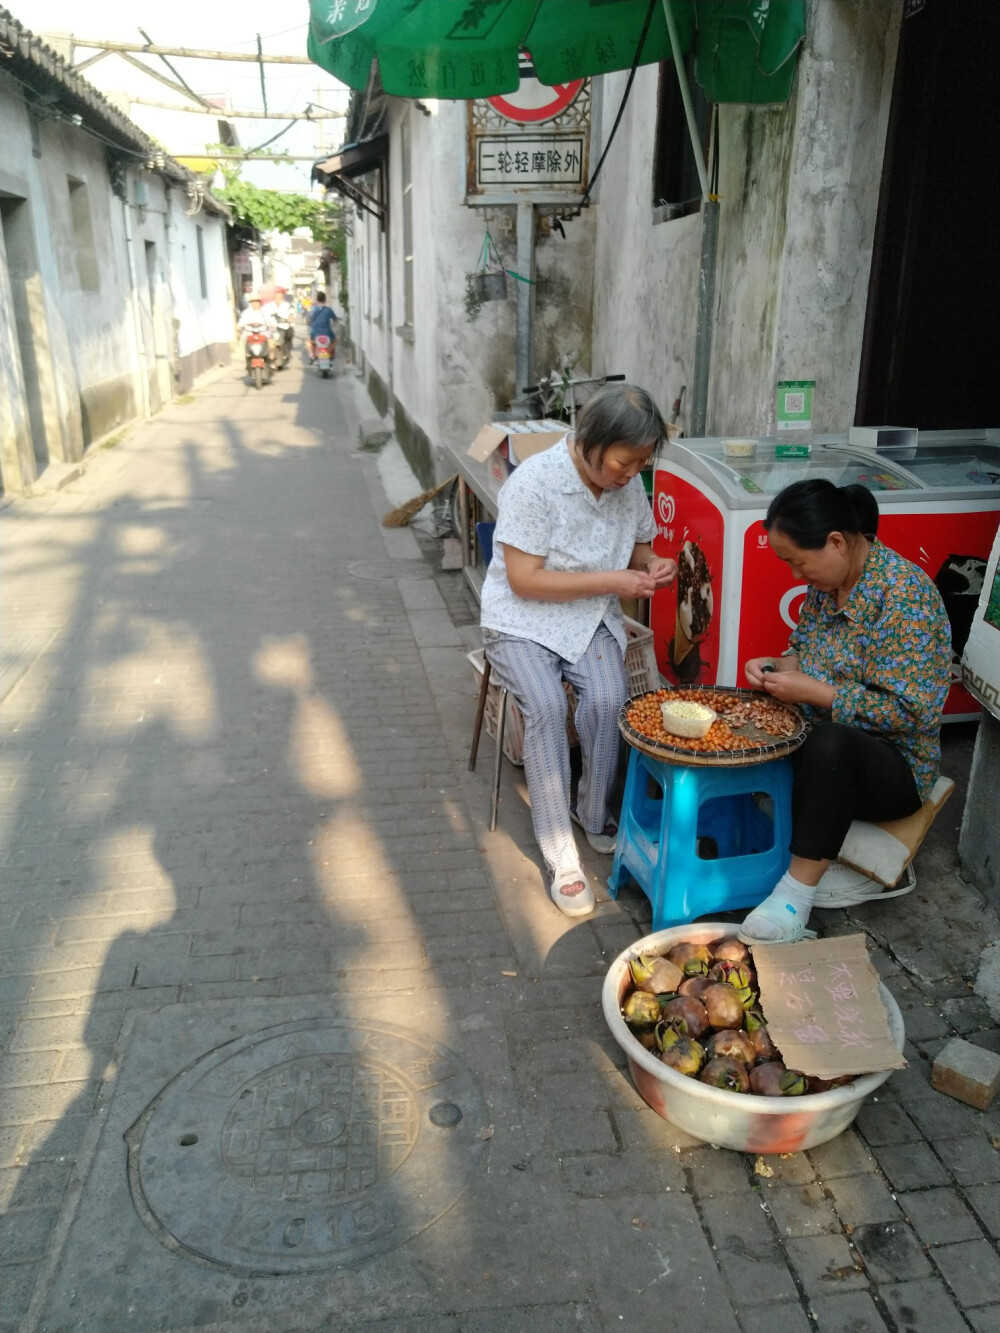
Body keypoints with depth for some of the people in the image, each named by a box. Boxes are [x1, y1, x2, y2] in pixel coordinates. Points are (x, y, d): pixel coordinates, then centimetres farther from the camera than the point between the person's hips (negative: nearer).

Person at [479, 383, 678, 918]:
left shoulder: (629, 482, -1)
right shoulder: (534, 482, -20)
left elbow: (638, 545, 17)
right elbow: (524, 580, -20)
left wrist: (651, 564, -8)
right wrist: (611, 580, -23)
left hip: (592, 618, 4)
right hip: (521, 621, -4)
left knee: (607, 700, -25)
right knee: (546, 706, -29)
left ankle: (593, 814, 1)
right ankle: (559, 856, -19)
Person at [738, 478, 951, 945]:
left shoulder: (904, 594, -22)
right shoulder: (825, 582, 1)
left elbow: (908, 712, -25)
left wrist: (811, 691, -25)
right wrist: (776, 666, -6)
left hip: (894, 764, -8)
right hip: (823, 748, 9)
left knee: (829, 742, -38)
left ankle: (798, 892, -25)